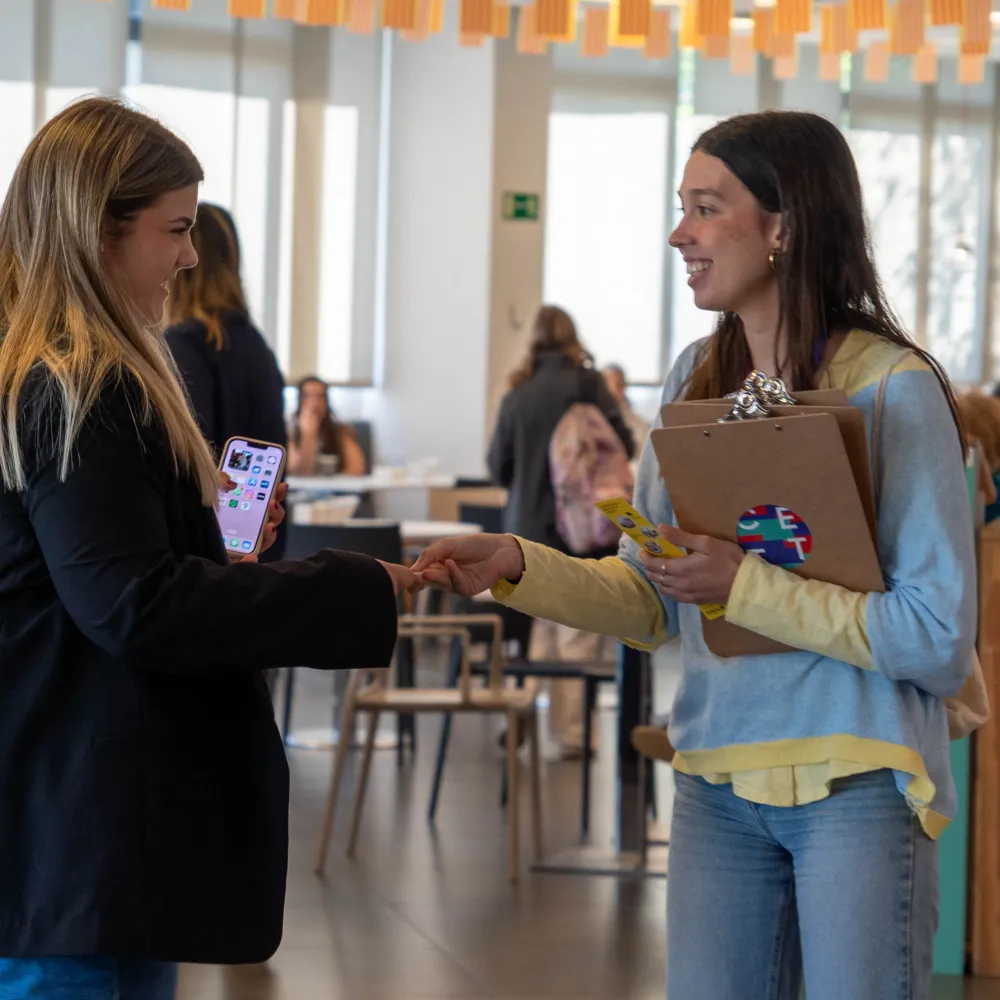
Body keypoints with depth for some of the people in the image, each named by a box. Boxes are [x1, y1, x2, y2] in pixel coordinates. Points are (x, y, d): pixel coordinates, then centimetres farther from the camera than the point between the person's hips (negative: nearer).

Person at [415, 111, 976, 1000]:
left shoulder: (893, 387, -12)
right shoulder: (699, 379, 8)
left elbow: (939, 636, -15)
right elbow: (654, 600, 11)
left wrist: (744, 585, -18)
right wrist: (517, 567, -5)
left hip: (858, 785, -6)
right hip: (717, 779, 6)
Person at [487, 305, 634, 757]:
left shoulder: (517, 394, 3)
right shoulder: (586, 382, -7)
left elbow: (498, 467, 6)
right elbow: (622, 445, -9)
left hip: (526, 524, 4)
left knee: (540, 628, 17)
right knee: (578, 632, 0)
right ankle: (571, 731, -1)